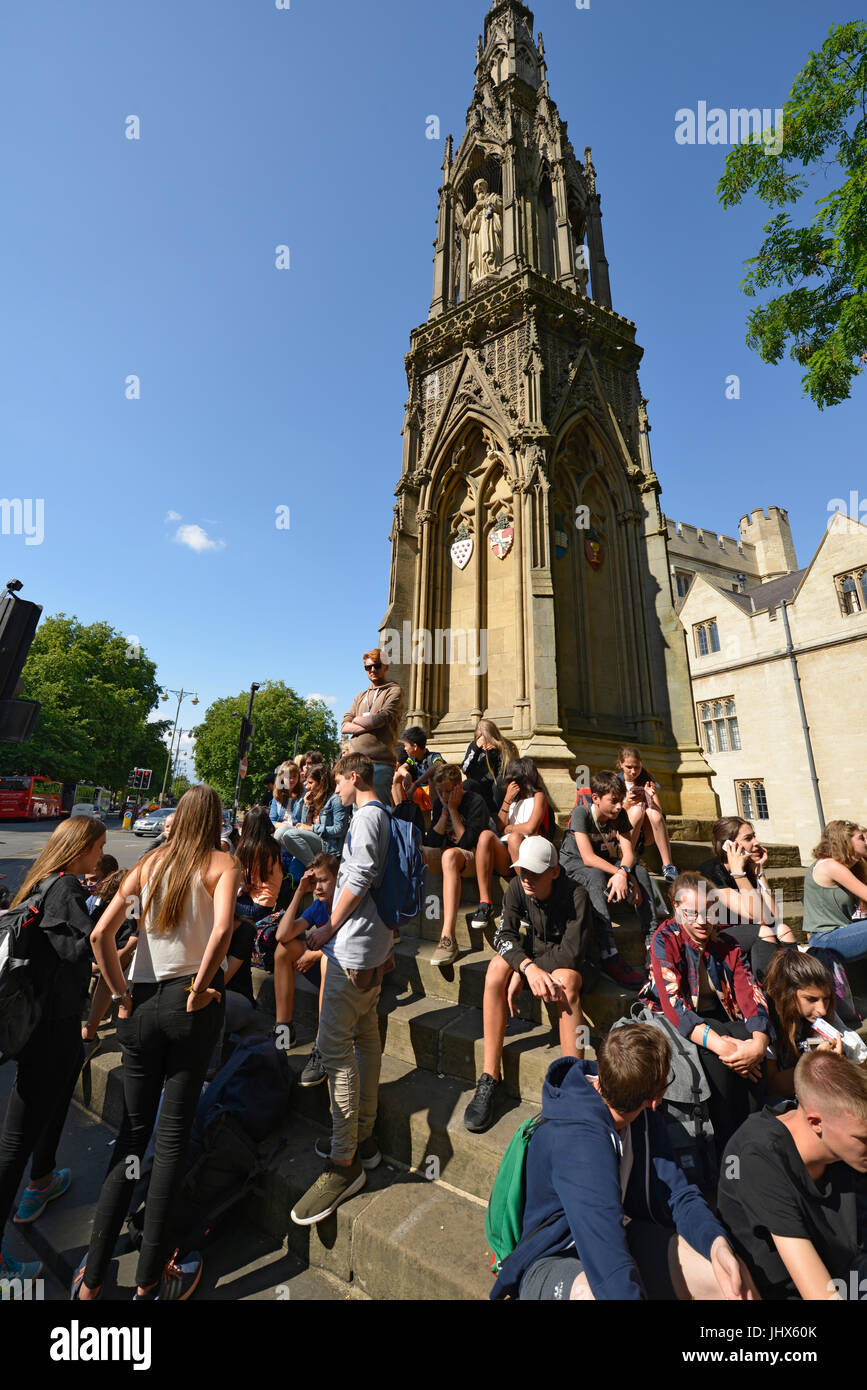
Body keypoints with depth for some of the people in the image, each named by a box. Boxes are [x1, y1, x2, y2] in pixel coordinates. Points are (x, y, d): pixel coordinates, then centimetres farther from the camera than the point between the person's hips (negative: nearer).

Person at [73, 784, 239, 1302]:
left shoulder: (151, 862, 3)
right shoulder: (222, 863, -8)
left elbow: (101, 934, -2)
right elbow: (222, 930, -24)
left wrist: (121, 994, 7)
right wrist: (199, 991, -8)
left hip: (142, 1004, 4)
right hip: (192, 1006, -4)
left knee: (133, 1130, 20)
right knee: (173, 1134, 12)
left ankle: (92, 1278, 30)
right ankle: (150, 1278, 26)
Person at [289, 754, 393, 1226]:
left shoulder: (367, 815, -14)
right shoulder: (382, 816, 16)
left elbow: (360, 876, -22)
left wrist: (328, 927, -11)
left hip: (354, 944, -10)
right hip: (374, 942, 10)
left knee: (334, 1043, -5)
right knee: (365, 1036, 17)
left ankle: (344, 1163, 4)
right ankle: (363, 1138, 30)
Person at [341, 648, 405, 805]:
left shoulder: (394, 691, 5)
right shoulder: (360, 697, 23)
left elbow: (381, 719, -10)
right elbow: (344, 727, 11)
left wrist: (357, 720, 8)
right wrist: (369, 723, -5)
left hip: (380, 762, -5)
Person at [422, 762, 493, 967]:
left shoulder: (476, 802, -12)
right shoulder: (440, 803, 5)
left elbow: (467, 842, -20)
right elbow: (432, 842, -3)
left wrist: (453, 809, -17)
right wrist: (445, 811, -11)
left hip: (475, 858, -6)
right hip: (448, 856, 6)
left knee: (450, 854, -39)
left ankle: (448, 938, -43)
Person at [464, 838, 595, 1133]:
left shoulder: (575, 895, -24)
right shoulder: (517, 888, -13)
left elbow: (572, 951, -27)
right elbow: (505, 936, -17)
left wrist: (520, 975, -26)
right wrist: (528, 967, -38)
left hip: (567, 962, -3)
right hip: (531, 955, 3)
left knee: (564, 981, -38)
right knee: (497, 967, -27)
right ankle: (489, 1079, -20)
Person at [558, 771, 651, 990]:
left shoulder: (620, 815, -8)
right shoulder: (581, 813, -24)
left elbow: (629, 852, -15)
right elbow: (588, 858, -30)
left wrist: (623, 873, -36)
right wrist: (619, 872, -39)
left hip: (605, 862, 6)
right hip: (573, 862, -5)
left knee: (641, 872, -20)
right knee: (596, 877, -38)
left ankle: (652, 942, -20)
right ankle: (609, 956, -45)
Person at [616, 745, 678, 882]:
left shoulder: (647, 780, 1)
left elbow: (659, 813, -9)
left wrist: (651, 798, -31)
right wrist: (626, 804, -30)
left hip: (646, 829, 1)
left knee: (653, 811, -30)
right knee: (638, 807, -31)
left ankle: (668, 866, -32)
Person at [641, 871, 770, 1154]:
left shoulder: (726, 945, -4)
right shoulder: (665, 939, -19)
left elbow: (751, 993, -12)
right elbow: (673, 1003, -25)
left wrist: (759, 1043, -30)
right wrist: (718, 1043, -35)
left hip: (720, 1015, 4)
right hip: (673, 1020, -4)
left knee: (750, 1048, -23)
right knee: (717, 1052, -29)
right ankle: (725, 1144, -12)